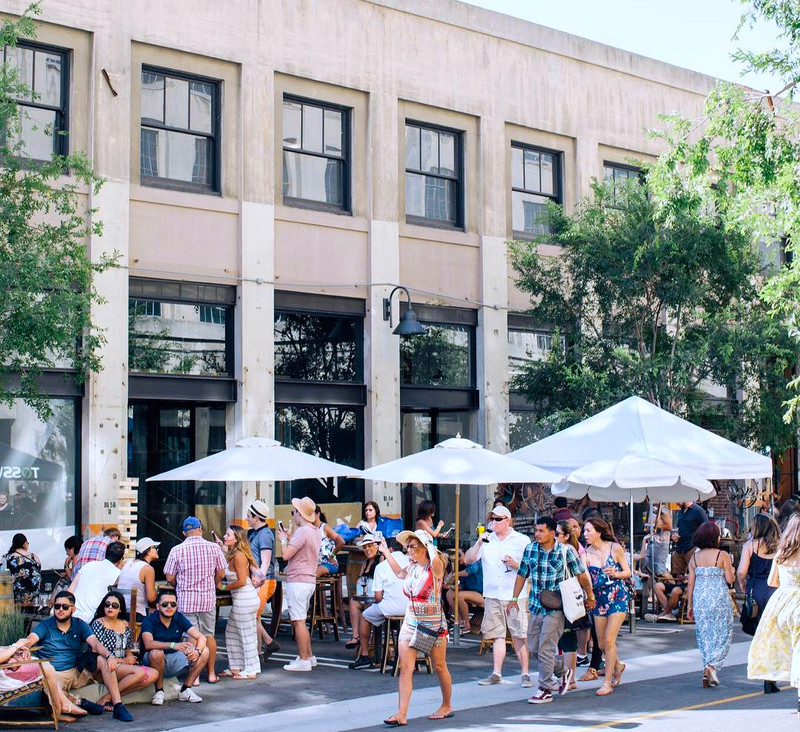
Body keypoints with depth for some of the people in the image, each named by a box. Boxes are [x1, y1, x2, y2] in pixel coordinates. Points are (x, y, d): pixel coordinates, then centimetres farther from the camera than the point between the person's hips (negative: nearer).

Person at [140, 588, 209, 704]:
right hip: (155, 663, -4)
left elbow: (202, 637, -7)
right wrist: (173, 645, -45)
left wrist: (197, 651, -30)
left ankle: (185, 690, -3)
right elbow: (148, 644, -33)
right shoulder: (149, 621, -13)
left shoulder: (180, 618, -1)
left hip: (175, 661, 4)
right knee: (156, 653, -37)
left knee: (205, 651, -12)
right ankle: (159, 691, -15)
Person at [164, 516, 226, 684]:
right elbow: (221, 573, 4)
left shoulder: (177, 550, -6)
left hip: (186, 600, -2)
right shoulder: (213, 548, -2)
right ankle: (211, 673, 18)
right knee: (209, 635, 13)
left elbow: (169, 577, -3)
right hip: (208, 598, 2)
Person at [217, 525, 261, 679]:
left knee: (247, 635, -1)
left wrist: (223, 587, -10)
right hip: (241, 600, 10)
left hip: (245, 600, -10)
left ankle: (251, 671, 7)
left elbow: (241, 581, -19)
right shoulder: (234, 555, 13)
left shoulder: (239, 556, -17)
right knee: (231, 633, 17)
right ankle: (236, 667, 26)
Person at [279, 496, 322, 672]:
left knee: (298, 621, -6)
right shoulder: (316, 532, 13)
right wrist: (290, 539, 19)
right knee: (298, 621, 18)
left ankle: (304, 661, -4)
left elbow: (286, 555, -19)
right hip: (310, 580, 10)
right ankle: (308, 656, 23)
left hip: (297, 581, -10)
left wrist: (284, 540, -2)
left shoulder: (302, 532, -17)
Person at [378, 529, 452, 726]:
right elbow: (400, 573, 28)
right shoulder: (412, 567, 8)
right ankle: (401, 714, -8)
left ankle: (447, 706, 29)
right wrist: (386, 552, 32)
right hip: (410, 622, 6)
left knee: (439, 667, 10)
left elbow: (436, 560, -35)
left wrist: (430, 546, -28)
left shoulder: (434, 567, -11)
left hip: (434, 624, -6)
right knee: (405, 668, -5)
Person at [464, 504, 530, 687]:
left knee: (520, 636, -4)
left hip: (515, 596, -3)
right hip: (492, 595, 3)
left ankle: (525, 674, 0)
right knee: (497, 636, 6)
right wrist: (478, 543, -9)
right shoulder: (486, 540, 12)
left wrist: (516, 565, -13)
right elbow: (468, 559, 5)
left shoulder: (522, 541, 4)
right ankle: (496, 674, 9)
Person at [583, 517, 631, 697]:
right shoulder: (587, 552, -3)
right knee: (601, 644, 9)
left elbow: (628, 572, -3)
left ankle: (608, 682, -1)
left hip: (618, 597, -4)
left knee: (609, 640, -11)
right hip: (599, 600, 4)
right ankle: (618, 666, 40)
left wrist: (615, 574, -20)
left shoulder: (615, 548, -9)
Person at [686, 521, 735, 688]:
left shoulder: (694, 558, 5)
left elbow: (691, 583, 5)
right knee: (722, 634, 4)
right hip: (719, 598, -3)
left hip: (699, 599, 4)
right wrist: (731, 571, 15)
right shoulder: (722, 555, -6)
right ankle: (712, 666, -13)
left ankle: (707, 667, 12)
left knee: (704, 635, 12)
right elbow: (730, 579, -8)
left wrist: (689, 606, 11)